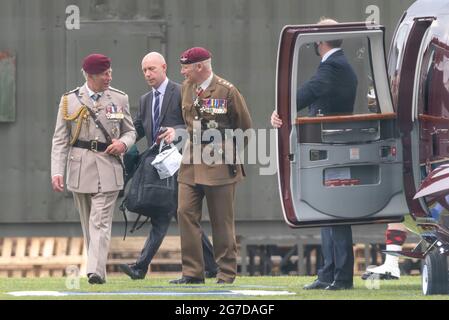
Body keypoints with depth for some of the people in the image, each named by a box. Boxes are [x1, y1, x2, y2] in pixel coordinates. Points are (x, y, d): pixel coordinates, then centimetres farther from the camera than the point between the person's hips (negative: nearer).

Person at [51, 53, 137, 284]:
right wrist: (57, 172, -8)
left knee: (100, 222, -12)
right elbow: (60, 141, 2)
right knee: (88, 224, 9)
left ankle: (96, 271, -20)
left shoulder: (119, 99, 6)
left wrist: (123, 143, -9)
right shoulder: (69, 101, 2)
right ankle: (97, 271, 19)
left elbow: (130, 131, 15)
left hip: (108, 170, -1)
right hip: (80, 170, 1)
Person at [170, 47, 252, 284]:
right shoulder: (186, 88, 10)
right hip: (190, 164, 6)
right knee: (186, 213, -3)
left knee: (222, 221, -1)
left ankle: (226, 274, 7)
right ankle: (192, 272, 1)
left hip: (219, 166, -5)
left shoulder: (227, 91, -7)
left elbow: (245, 127, 1)